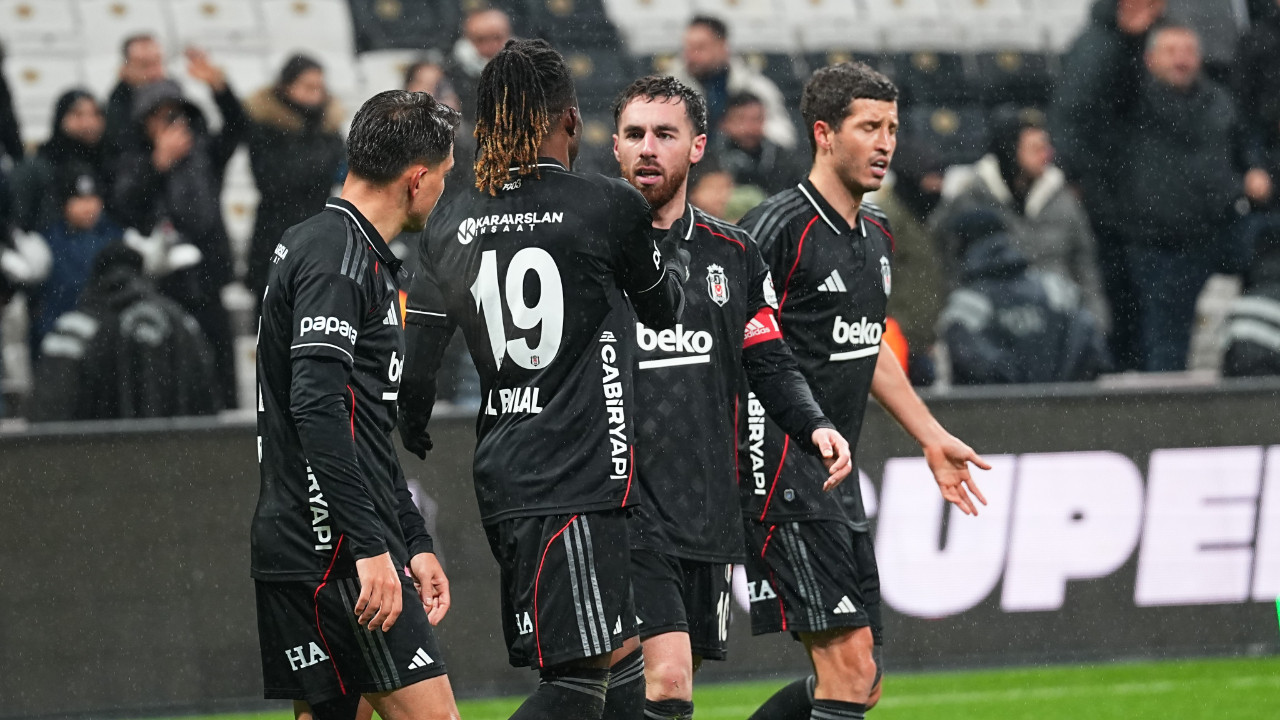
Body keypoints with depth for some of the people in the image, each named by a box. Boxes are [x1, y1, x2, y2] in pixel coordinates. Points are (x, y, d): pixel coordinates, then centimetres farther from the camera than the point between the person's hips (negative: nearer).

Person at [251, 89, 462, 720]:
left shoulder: (361, 257, 22)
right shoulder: (338, 255, -12)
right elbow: (317, 406, -23)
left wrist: (416, 542, 25)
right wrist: (371, 548, -25)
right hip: (337, 549, -10)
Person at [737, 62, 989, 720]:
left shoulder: (876, 235, 15)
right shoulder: (778, 228, -12)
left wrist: (931, 437, 30)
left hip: (835, 475, 9)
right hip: (782, 471, -9)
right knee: (849, 666, -15)